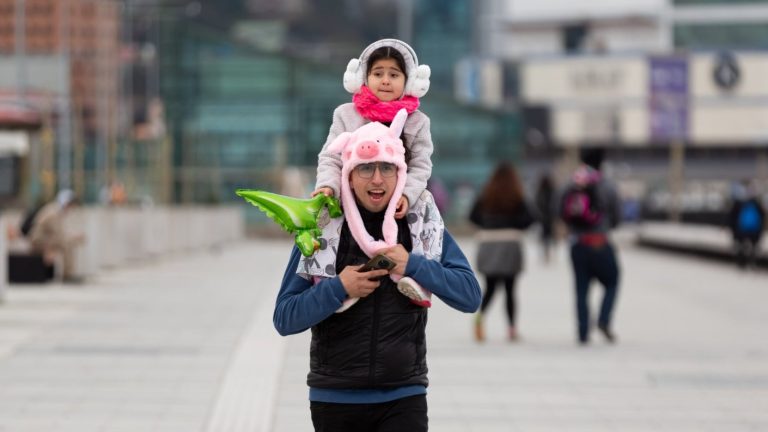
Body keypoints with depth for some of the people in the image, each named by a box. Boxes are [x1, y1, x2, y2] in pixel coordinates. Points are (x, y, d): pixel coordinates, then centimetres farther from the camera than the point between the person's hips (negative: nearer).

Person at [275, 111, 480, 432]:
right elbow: (284, 319, -3)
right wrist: (338, 288, -18)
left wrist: (413, 265, -17)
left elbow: (470, 296, -4)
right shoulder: (320, 228, -2)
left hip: (403, 399, -1)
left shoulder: (423, 224, 2)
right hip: (335, 400, 1)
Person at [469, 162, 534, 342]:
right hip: (510, 243, -2)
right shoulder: (516, 197, -6)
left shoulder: (486, 195, 2)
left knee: (490, 286, 9)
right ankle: (512, 327, 5)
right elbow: (528, 219, -11)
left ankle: (480, 314, -19)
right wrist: (515, 225, 6)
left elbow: (473, 216, 5)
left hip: (488, 242, 2)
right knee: (510, 288, 6)